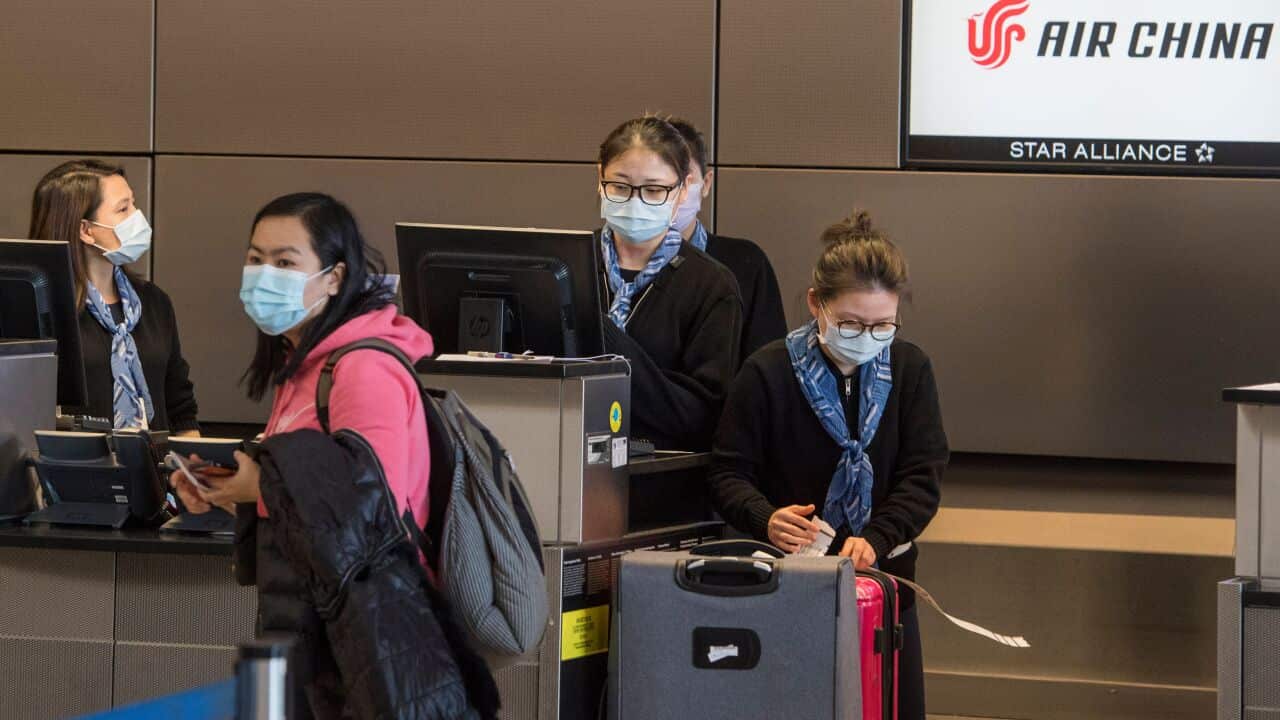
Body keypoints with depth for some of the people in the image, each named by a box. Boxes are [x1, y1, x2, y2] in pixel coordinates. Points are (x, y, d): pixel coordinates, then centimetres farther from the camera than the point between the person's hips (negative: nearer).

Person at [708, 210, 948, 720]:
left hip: (883, 575, 3)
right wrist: (767, 520, -28)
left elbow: (922, 478, -5)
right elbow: (729, 473, -6)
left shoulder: (909, 369, -1)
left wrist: (874, 540, -22)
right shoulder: (768, 373, -9)